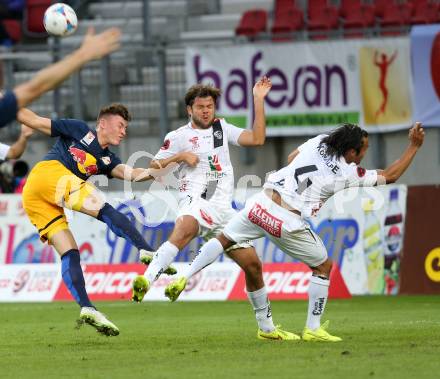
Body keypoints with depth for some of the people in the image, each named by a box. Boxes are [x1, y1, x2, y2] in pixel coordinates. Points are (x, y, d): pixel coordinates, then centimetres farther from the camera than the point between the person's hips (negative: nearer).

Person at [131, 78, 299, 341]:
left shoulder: (222, 128, 17)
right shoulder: (179, 137, 6)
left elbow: (257, 139, 6)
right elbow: (153, 167, 6)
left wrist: (259, 100, 2)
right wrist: (178, 156, -10)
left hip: (224, 208, 5)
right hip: (196, 203, -5)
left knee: (253, 264, 6)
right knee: (184, 228, -41)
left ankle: (267, 327, 21)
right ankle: (146, 281, -57)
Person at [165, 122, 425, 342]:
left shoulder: (318, 142, 9)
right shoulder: (347, 173, -1)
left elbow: (291, 158, 26)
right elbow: (390, 176, 8)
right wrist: (414, 146, 14)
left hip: (262, 202, 4)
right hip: (288, 222, -4)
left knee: (223, 240, 20)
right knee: (324, 266, 14)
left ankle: (184, 279, 4)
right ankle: (313, 328, 14)